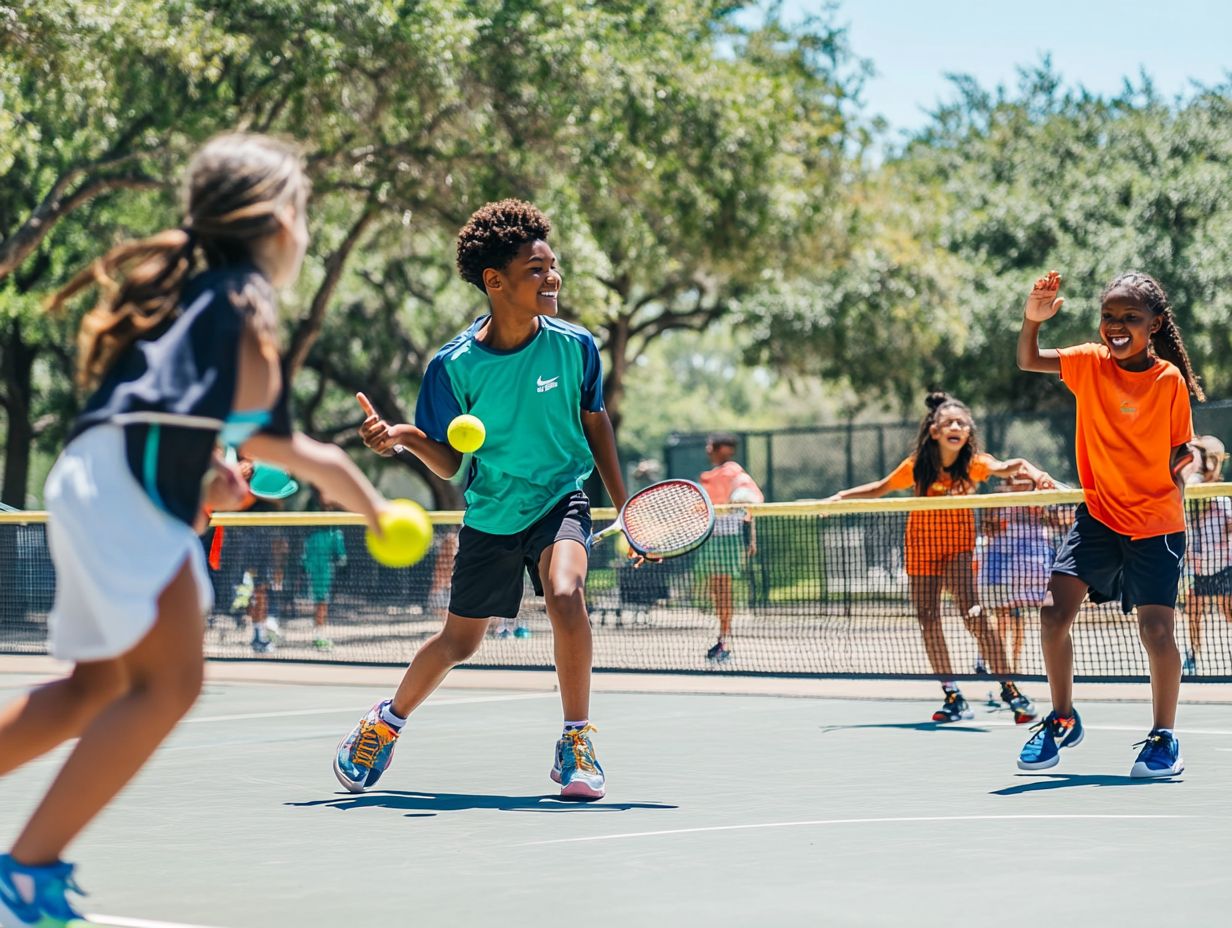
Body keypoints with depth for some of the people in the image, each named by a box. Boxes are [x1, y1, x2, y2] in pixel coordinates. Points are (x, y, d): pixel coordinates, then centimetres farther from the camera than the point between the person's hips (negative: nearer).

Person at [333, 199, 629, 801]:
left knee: (565, 594, -32)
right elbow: (449, 463, -9)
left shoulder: (574, 345, -12)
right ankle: (388, 721, 46)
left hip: (560, 501, -1)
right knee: (459, 640, 14)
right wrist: (404, 439, -30)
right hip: (489, 514, 1)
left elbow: (595, 422, 4)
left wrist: (623, 504, 5)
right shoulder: (455, 365, -16)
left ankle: (575, 746, -16)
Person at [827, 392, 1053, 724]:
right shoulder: (916, 466, -8)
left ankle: (1010, 690, -14)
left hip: (958, 546, -3)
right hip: (921, 545, 3)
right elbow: (880, 489, 9)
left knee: (973, 614, -20)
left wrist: (1036, 474, -54)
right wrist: (842, 496, 2)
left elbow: (1005, 467, -35)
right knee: (928, 621, 2)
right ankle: (953, 697, 11)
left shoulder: (973, 463, -15)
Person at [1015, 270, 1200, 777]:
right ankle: (1062, 721, 10)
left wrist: (1184, 461, -18)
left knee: (1156, 630, -9)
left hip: (1155, 522, -2)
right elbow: (1028, 361, -8)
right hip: (1099, 514, 3)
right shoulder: (1090, 363, -2)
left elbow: (1178, 453, 2)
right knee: (1054, 611, -9)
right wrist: (1033, 320, -24)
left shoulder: (1170, 379, -8)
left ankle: (1164, 738, 11)